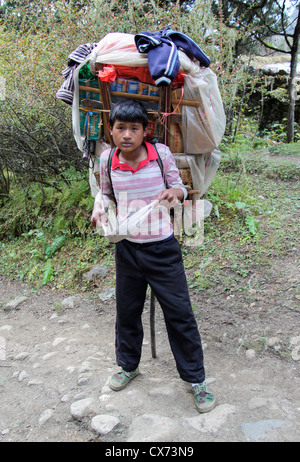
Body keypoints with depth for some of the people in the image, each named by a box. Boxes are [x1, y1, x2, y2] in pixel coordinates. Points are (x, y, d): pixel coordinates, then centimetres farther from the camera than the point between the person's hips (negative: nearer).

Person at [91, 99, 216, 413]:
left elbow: (179, 188, 1)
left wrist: (176, 192, -22)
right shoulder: (107, 160, -5)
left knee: (179, 312, 3)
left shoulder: (162, 154, -11)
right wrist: (99, 209, -8)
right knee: (127, 311, 17)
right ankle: (128, 366, 43)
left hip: (162, 249, -2)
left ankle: (196, 379, 24)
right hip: (127, 249, 3)